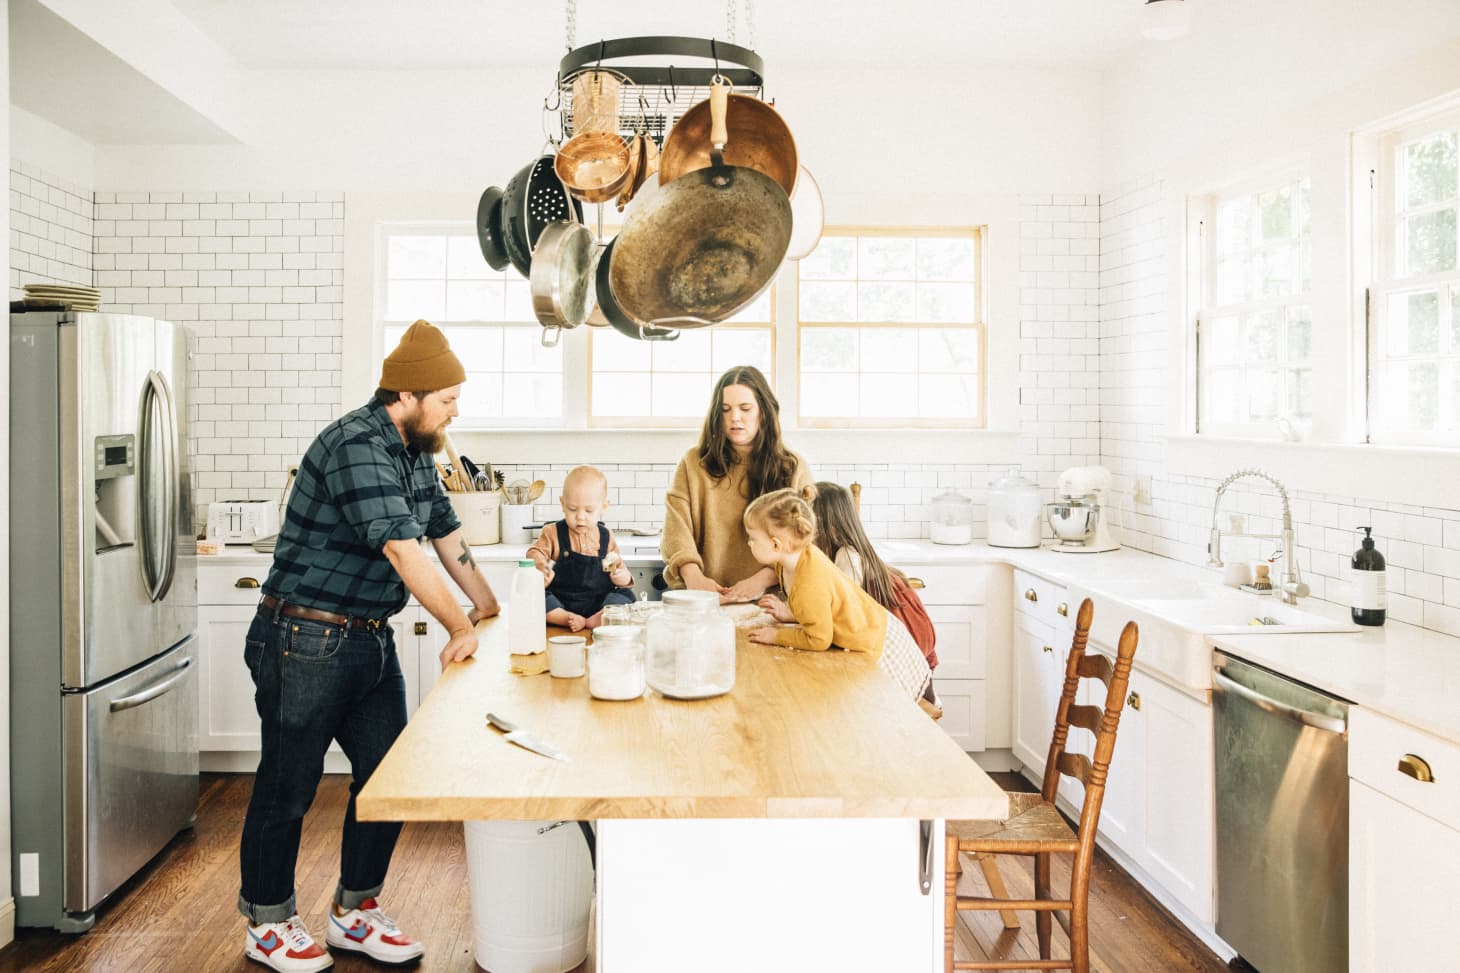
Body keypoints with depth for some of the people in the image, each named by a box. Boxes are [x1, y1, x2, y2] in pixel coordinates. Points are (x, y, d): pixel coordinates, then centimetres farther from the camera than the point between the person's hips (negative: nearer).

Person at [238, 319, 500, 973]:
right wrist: (461, 629, -18)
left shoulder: (415, 450, 9)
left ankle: (353, 912, 27)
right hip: (305, 643, -9)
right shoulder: (357, 446, -21)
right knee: (287, 787, 6)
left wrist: (491, 608, 20)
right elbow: (403, 551, -26)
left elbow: (446, 533, 19)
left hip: (370, 642, 9)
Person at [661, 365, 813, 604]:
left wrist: (762, 579, -17)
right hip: (706, 601, 2)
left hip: (769, 600, -1)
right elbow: (676, 529, 0)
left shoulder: (794, 468, 10)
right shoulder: (693, 464, 12)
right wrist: (693, 575, -19)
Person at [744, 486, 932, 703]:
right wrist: (791, 613, -2)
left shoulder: (810, 586, -37)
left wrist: (777, 636, -16)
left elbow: (818, 640, -26)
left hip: (879, 647, -9)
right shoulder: (799, 555, -8)